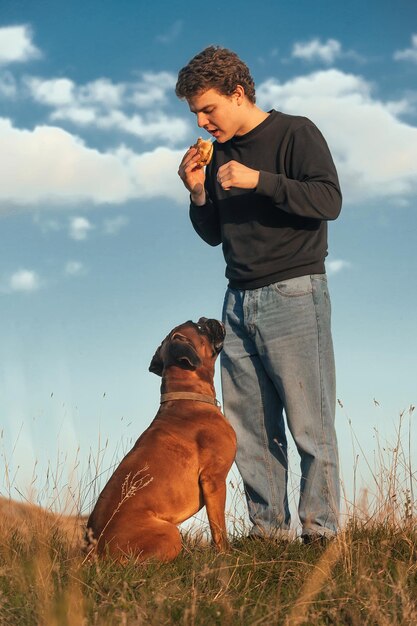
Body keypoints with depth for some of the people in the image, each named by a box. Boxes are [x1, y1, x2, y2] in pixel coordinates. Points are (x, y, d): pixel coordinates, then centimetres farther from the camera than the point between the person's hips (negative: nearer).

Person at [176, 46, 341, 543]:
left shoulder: (295, 133, -1)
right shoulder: (218, 153, 16)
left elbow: (329, 200, -14)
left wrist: (259, 180, -20)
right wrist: (198, 193, 3)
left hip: (293, 294, -6)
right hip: (238, 302, 6)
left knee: (309, 424, -7)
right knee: (248, 430, 3)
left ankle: (320, 531, -2)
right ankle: (266, 530, 7)